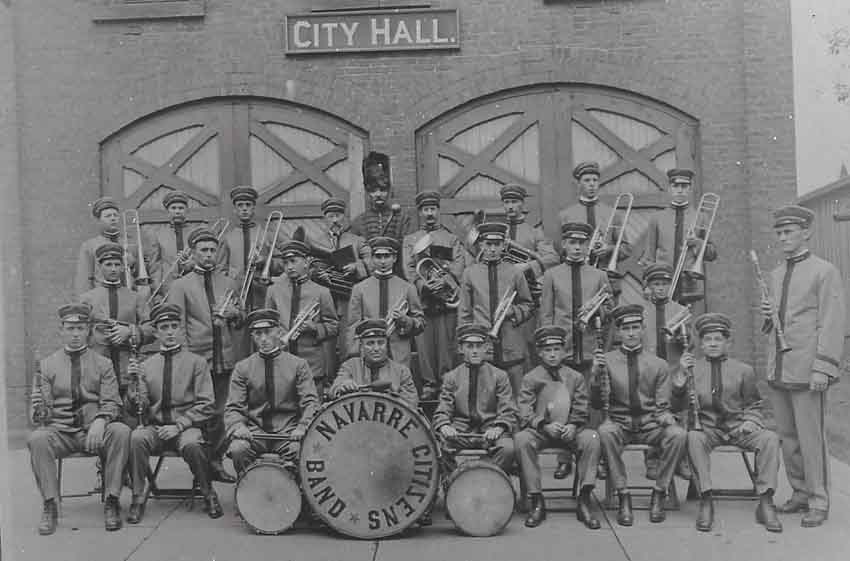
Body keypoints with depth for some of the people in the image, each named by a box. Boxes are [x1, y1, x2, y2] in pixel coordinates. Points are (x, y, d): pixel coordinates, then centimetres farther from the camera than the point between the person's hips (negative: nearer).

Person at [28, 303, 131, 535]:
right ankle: (50, 505, -20)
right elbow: (40, 406, 7)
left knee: (121, 431, -31)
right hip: (60, 431, 1)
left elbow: (111, 403, 1)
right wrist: (41, 414, -19)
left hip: (95, 431, 0)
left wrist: (100, 422, -20)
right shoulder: (47, 365, 12)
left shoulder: (103, 364, 10)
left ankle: (111, 501, -24)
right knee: (37, 439, -32)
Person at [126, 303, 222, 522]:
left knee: (191, 444, -34)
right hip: (154, 426, 2)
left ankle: (208, 494, -8)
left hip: (187, 426, -2)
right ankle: (138, 497, -13)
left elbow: (207, 406, -2)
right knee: (136, 438, -30)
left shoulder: (196, 362, 3)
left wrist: (178, 425, -13)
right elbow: (142, 407, 5)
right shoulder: (146, 365, 12)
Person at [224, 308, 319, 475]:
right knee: (238, 448, -31)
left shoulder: (298, 365, 6)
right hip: (254, 431, 1)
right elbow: (233, 408, 4)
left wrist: (302, 428, -19)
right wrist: (238, 427, -19)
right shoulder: (242, 368, 8)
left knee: (301, 450, -32)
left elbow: (310, 403, 0)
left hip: (288, 433, -1)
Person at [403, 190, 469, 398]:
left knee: (446, 341, -4)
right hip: (422, 300, 1)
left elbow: (459, 264, 3)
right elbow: (408, 268, 5)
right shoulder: (410, 239, 18)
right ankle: (428, 385, 3)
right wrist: (423, 285, -12)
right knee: (423, 342, -3)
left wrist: (444, 281, -15)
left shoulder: (452, 238, 17)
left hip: (447, 298, -1)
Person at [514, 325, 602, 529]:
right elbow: (525, 414, -1)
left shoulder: (576, 377, 11)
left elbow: (581, 411, 7)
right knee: (521, 439, -33)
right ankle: (537, 502, -24)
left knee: (591, 438, -30)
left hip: (570, 431, 1)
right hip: (540, 431, -1)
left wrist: (573, 426, -15)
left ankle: (584, 501, -22)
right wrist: (545, 426, -19)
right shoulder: (530, 379, 6)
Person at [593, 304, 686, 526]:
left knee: (678, 434, -28)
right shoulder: (606, 361, 4)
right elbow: (597, 404, -1)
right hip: (619, 423, -1)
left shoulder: (658, 365, 7)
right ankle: (623, 497, -23)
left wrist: (665, 417, -17)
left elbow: (662, 406, 7)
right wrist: (597, 375, -19)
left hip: (650, 425, 1)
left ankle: (659, 495, -12)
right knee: (605, 431, -34)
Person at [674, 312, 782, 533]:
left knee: (770, 438, -26)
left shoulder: (743, 370, 13)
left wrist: (750, 422, -4)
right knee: (694, 438, -35)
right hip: (707, 427, -1)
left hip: (738, 427, 2)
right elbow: (679, 406, 1)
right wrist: (680, 376, -14)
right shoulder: (691, 367, 10)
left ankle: (765, 503, -19)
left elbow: (753, 406, 18)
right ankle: (706, 502, -27)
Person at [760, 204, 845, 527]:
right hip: (778, 369, 7)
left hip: (806, 370, -6)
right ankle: (800, 494, 22)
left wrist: (823, 369, -16)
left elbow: (832, 324, -10)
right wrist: (767, 315, 2)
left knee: (811, 438, -2)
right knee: (787, 437, 11)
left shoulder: (825, 272, -4)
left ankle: (819, 503, 8)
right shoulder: (775, 276, 16)